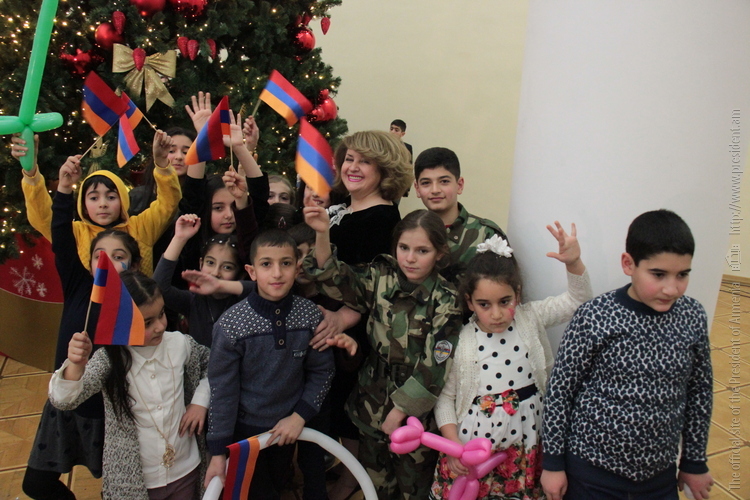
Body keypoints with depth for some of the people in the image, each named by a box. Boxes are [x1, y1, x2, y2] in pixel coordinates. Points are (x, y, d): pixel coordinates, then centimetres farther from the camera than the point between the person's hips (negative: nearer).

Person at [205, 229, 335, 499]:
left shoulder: (310, 315, -13)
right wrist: (218, 452, -11)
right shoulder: (230, 325, -21)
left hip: (289, 427, 3)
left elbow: (322, 372, -3)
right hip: (245, 431, -2)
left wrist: (299, 416, -9)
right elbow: (222, 390, -15)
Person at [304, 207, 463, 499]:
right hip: (374, 402, 3)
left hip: (417, 409, -3)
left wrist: (400, 409, -15)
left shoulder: (446, 300, -16)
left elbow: (434, 367, -18)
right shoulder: (381, 277, -6)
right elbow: (338, 281, -14)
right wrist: (322, 234, -29)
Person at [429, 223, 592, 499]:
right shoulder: (461, 342, -9)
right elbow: (445, 396, -4)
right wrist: (453, 446, -10)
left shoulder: (530, 319, -4)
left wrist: (574, 262, -21)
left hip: (525, 445, 2)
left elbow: (578, 300, -4)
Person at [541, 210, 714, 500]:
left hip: (660, 472, 4)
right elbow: (560, 390, -11)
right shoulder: (596, 318, -19)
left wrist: (695, 462, 12)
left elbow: (699, 393, 5)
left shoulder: (693, 318, -7)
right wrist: (553, 462, -5)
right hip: (592, 469, -3)